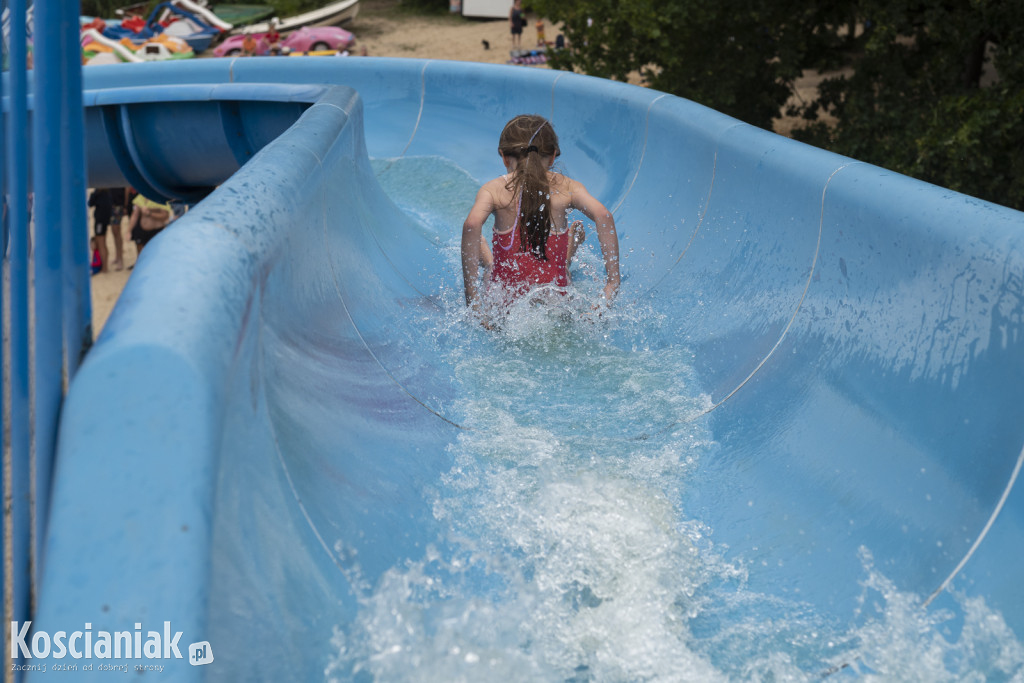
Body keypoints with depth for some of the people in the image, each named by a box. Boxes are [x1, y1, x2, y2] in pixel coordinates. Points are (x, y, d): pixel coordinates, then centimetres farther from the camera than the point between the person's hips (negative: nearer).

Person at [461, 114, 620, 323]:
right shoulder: (568, 187, -2)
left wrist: (472, 297, -21)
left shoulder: (493, 189, -5)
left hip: (505, 296, -1)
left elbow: (471, 225, -24)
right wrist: (613, 281, -15)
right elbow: (603, 216, -18)